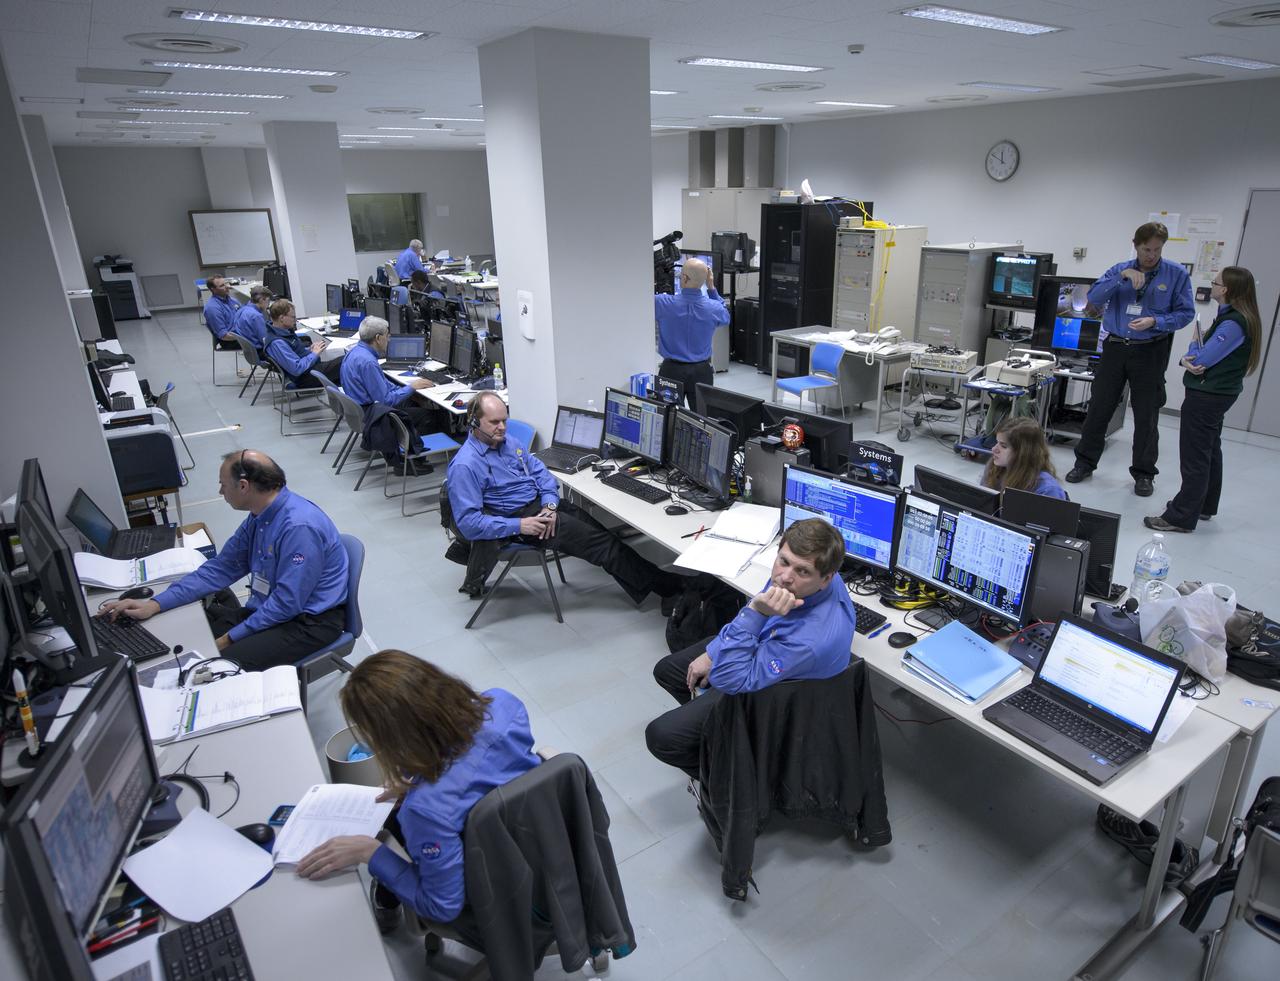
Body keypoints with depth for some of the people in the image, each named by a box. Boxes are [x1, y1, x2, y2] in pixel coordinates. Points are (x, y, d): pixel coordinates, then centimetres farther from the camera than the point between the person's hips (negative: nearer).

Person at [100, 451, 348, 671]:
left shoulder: (300, 526, -27)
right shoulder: (259, 517, 3)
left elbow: (288, 603, -25)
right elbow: (221, 568, 7)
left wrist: (231, 637, -16)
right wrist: (155, 604, -1)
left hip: (310, 620, -9)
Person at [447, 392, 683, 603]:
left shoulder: (508, 442, 6)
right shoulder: (464, 465, -18)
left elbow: (539, 471, 9)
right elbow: (468, 521, -22)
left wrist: (550, 504, -10)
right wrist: (519, 526, -25)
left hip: (541, 505, 8)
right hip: (516, 516, -8)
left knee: (600, 532, -3)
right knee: (600, 542, -11)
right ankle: (664, 585, -2)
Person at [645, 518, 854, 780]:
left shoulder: (814, 637, -44)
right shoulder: (788, 572, -21)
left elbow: (728, 679, -36)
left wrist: (755, 613, -45)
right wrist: (712, 654, 2)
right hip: (757, 649, 8)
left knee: (661, 736, -10)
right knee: (666, 670, 18)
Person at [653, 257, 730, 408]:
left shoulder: (663, 303, -16)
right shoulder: (713, 308, -9)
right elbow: (725, 317, 16)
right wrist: (711, 287, 12)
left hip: (671, 370, -1)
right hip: (701, 372, 1)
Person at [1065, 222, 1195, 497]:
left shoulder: (1177, 274, -3)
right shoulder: (1120, 270, 3)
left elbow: (1186, 312, -4)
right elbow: (1094, 298, -11)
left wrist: (1155, 321, -19)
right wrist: (1122, 277, -22)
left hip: (1150, 352, -1)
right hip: (1114, 347, 2)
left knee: (1146, 414, 5)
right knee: (1099, 406, 6)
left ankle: (1144, 473, 17)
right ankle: (1085, 462, 19)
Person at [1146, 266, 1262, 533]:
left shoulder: (1233, 324, -20)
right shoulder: (1230, 316, 12)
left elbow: (1201, 360, -21)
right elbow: (1201, 355, 8)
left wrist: (1195, 343, -1)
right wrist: (1186, 359, -14)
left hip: (1206, 397, -11)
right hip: (1217, 393, 11)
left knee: (1194, 458, -6)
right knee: (1210, 452, 19)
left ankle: (1182, 518, -1)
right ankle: (1204, 507, 33)